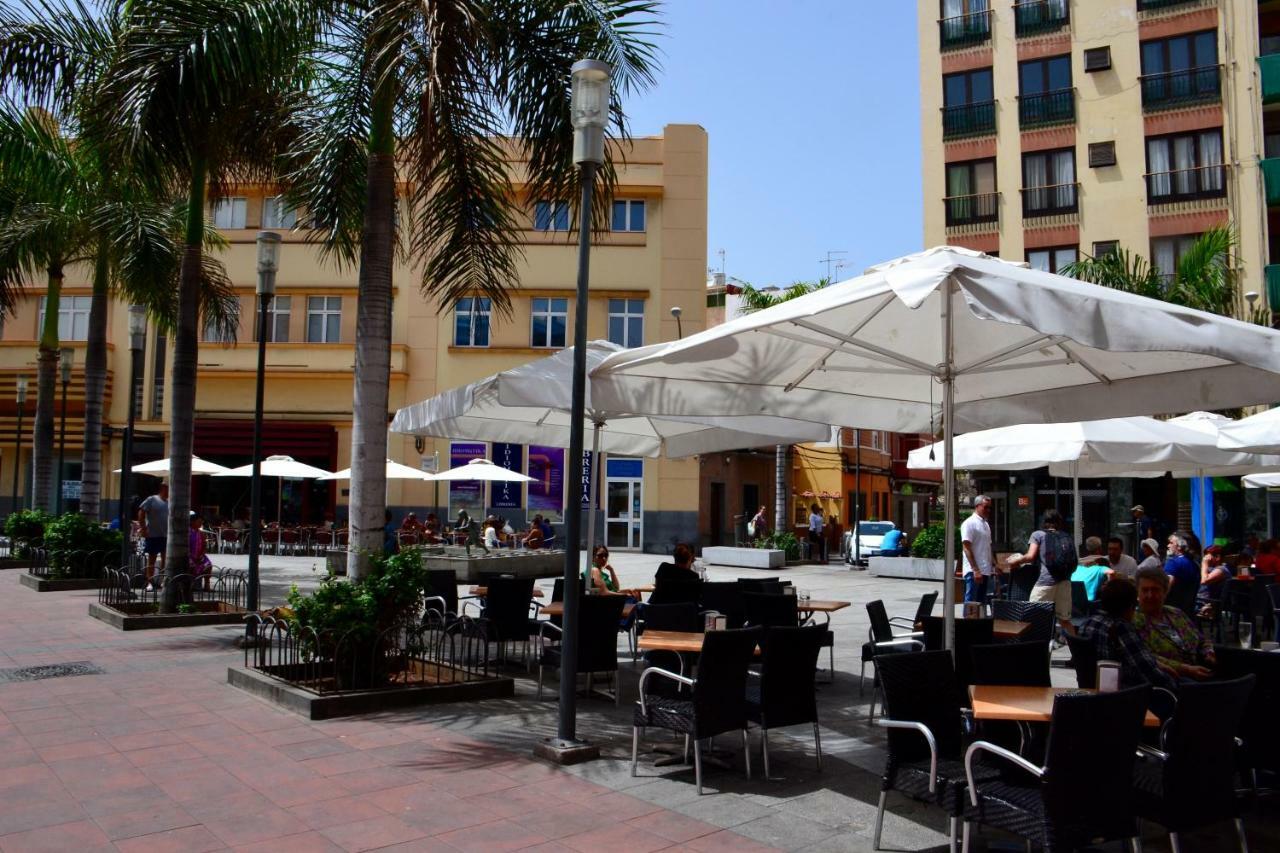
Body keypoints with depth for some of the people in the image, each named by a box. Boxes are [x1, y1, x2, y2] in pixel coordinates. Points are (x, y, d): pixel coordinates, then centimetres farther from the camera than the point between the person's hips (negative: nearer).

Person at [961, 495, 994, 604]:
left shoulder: (986, 524, 17)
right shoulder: (969, 523, -10)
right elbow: (967, 548, -16)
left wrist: (994, 565, 13)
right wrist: (975, 570, -21)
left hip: (985, 570, 9)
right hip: (974, 571, -9)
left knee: (981, 602, 11)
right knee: (970, 603, -8)